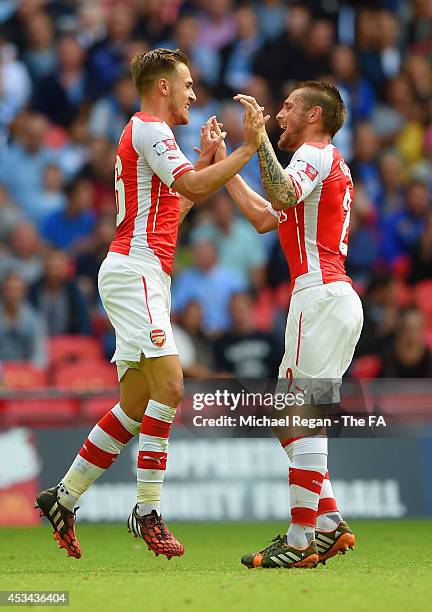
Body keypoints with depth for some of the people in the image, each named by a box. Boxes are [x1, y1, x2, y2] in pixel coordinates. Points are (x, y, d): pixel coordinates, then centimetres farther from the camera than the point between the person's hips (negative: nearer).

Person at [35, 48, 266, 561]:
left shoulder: (146, 134, 26)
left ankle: (63, 498, 12)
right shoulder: (149, 130, -6)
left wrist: (207, 158, 21)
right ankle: (147, 509, -19)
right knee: (168, 384, -19)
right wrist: (248, 147, -14)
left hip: (144, 278, 11)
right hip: (136, 270, -11)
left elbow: (175, 204, 27)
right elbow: (193, 187, -19)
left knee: (136, 404, 8)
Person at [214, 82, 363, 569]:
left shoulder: (315, 154, -4)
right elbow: (265, 218, 30)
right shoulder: (327, 163, 26)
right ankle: (328, 524, 9)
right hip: (336, 296, 10)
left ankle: (301, 542, -11)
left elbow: (282, 196, -26)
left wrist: (259, 137, -24)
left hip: (321, 293, -10)